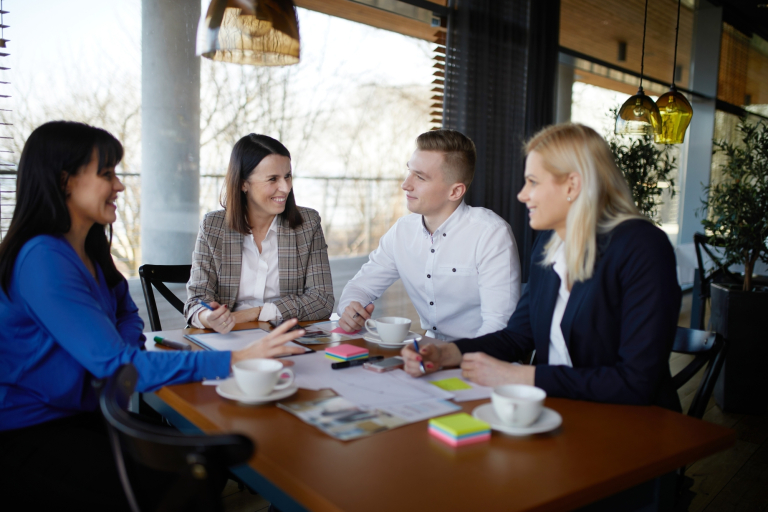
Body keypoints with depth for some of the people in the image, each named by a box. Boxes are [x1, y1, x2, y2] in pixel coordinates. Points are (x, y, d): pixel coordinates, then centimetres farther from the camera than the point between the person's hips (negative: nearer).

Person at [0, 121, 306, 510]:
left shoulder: (89, 248, 4)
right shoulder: (42, 260, -24)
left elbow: (126, 314, 15)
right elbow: (116, 364, -30)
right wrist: (234, 360, -34)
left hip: (85, 415, 8)